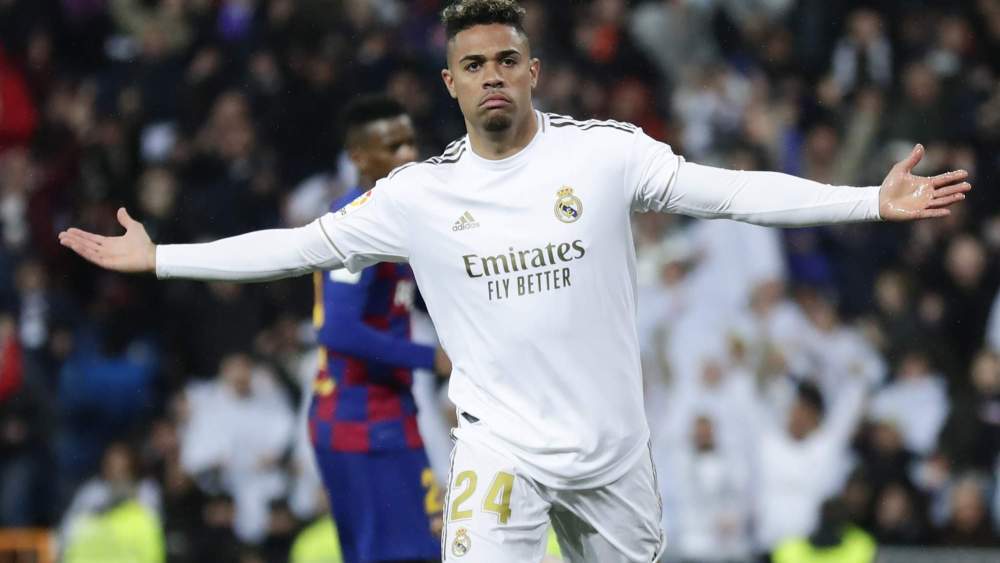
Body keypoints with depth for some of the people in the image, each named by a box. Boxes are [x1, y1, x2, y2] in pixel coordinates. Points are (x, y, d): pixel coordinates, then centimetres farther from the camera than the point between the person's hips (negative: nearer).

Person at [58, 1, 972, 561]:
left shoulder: (606, 153, -5)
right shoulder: (420, 193, -1)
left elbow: (732, 191, -10)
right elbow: (299, 245, 4)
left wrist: (875, 201, -18)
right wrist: (158, 259, 2)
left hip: (613, 445, 1)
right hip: (501, 447, -1)